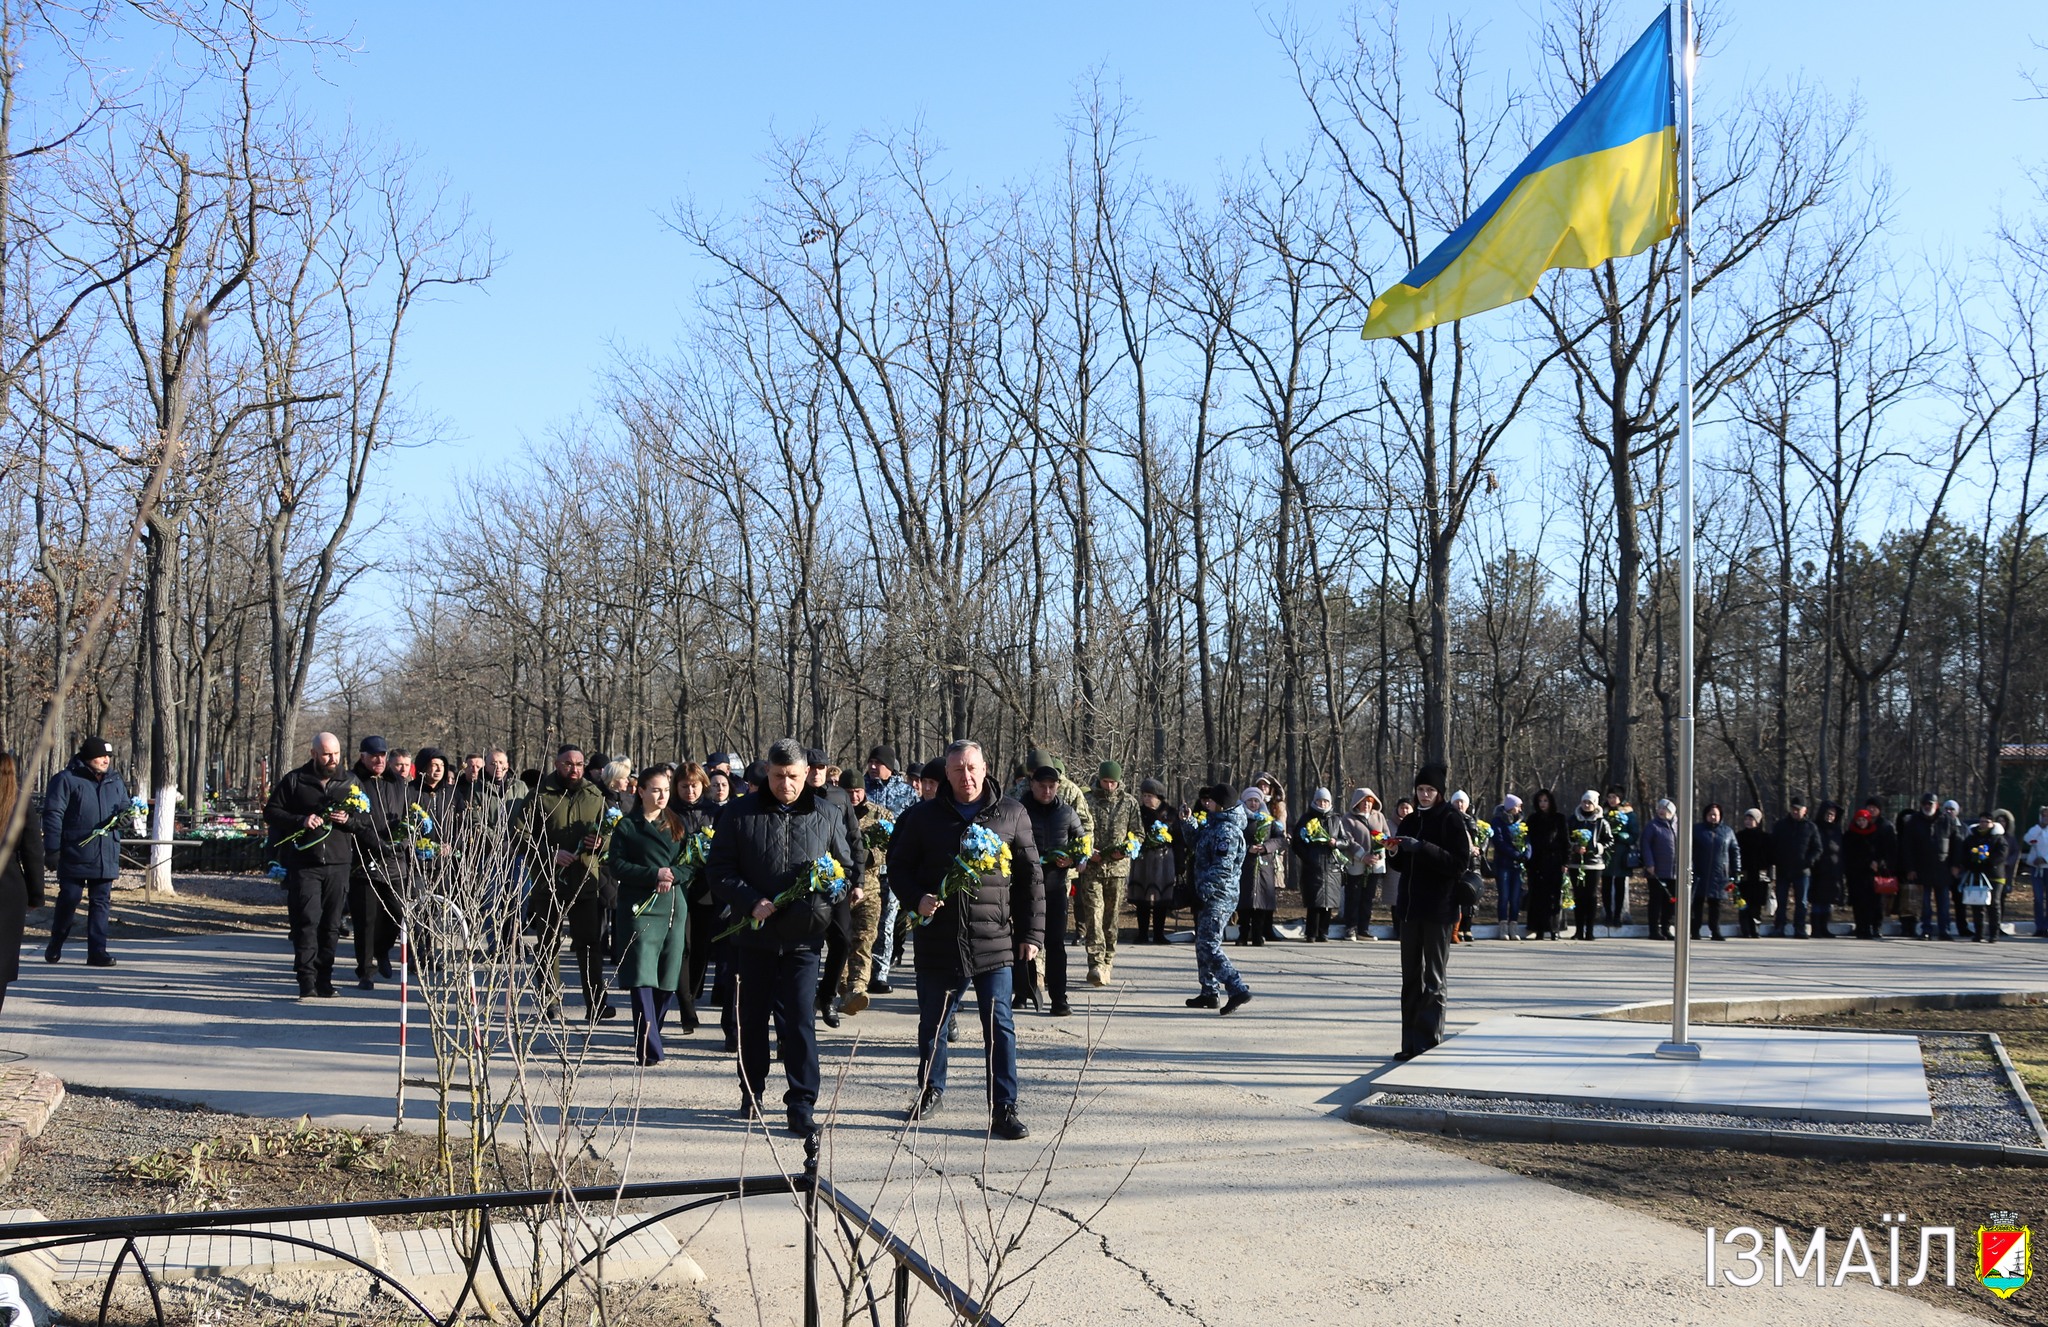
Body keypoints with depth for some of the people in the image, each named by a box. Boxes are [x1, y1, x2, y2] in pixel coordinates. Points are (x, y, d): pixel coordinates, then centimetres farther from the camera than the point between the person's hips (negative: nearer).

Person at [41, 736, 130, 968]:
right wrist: (52, 849, -12)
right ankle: (55, 947, 20)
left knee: (101, 903, 3)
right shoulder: (66, 780, -4)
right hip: (74, 855, -5)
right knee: (68, 901, 2)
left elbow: (124, 808, 24)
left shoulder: (115, 782, 13)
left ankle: (97, 951, 6)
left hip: (106, 858, 5)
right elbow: (53, 815, -7)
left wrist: (123, 817, -2)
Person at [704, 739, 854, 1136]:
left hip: (803, 938, -1)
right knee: (752, 1017, 14)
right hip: (753, 933, 1)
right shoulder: (741, 813, 0)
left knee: (800, 1022, -6)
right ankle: (751, 1092, 31)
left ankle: (802, 1106, 0)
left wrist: (831, 889, -9)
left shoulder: (827, 816, 3)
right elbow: (718, 869, 0)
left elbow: (847, 866, 12)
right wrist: (750, 901, -14)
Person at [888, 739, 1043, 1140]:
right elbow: (899, 868, 11)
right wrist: (917, 899, -9)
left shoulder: (1011, 815, 3)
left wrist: (1032, 933, 2)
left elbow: (1031, 877, 6)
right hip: (938, 941, 1)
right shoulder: (924, 817, 4)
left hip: (994, 942, -1)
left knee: (999, 1026, -2)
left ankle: (1004, 1109, 5)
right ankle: (931, 1090, 35)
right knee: (932, 1023, 13)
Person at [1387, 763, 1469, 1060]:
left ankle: (1429, 1042, 0)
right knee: (1411, 977, 8)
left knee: (1434, 979, -2)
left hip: (1438, 909, -7)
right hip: (1411, 907, 7)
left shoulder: (1451, 820, -6)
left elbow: (1460, 863, -15)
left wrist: (1421, 848, -22)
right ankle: (1411, 1043, 13)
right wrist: (1396, 851, -3)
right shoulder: (1410, 821, 13)